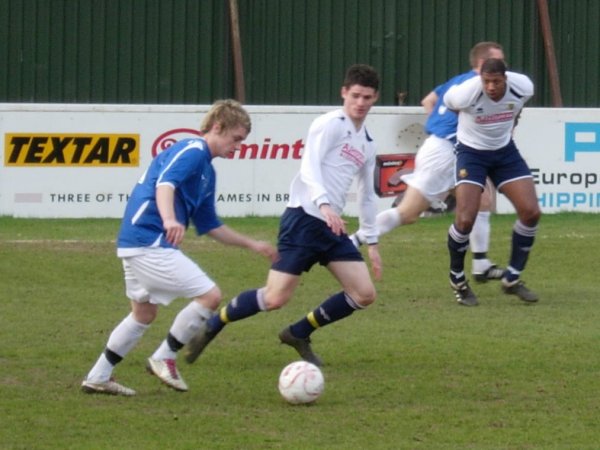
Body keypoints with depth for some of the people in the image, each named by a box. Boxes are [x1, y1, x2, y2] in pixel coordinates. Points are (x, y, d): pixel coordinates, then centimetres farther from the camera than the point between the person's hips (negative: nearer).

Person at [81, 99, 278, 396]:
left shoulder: (206, 170, 22)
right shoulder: (191, 151, -9)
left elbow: (209, 226, 28)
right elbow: (165, 183, -28)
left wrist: (252, 245, 27)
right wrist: (169, 220, -46)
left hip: (135, 243, 11)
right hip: (150, 241, -11)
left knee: (144, 314, 23)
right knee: (210, 296, -10)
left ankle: (97, 378, 26)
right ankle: (164, 358, 0)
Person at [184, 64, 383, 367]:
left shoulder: (367, 145, 19)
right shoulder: (329, 124, -5)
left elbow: (367, 196, 28)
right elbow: (309, 168, -17)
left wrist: (372, 242, 25)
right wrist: (323, 204, -32)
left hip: (333, 227, 8)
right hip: (304, 219, -8)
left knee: (364, 294, -2)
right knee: (275, 298, -15)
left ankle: (299, 333, 15)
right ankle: (211, 327, 7)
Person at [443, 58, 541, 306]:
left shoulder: (523, 87, -19)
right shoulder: (465, 94, -30)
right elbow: (447, 101, -5)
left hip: (505, 150, 4)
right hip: (472, 152, -4)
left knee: (531, 212, -7)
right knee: (465, 219, -17)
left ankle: (512, 279, 10)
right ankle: (457, 280, 9)